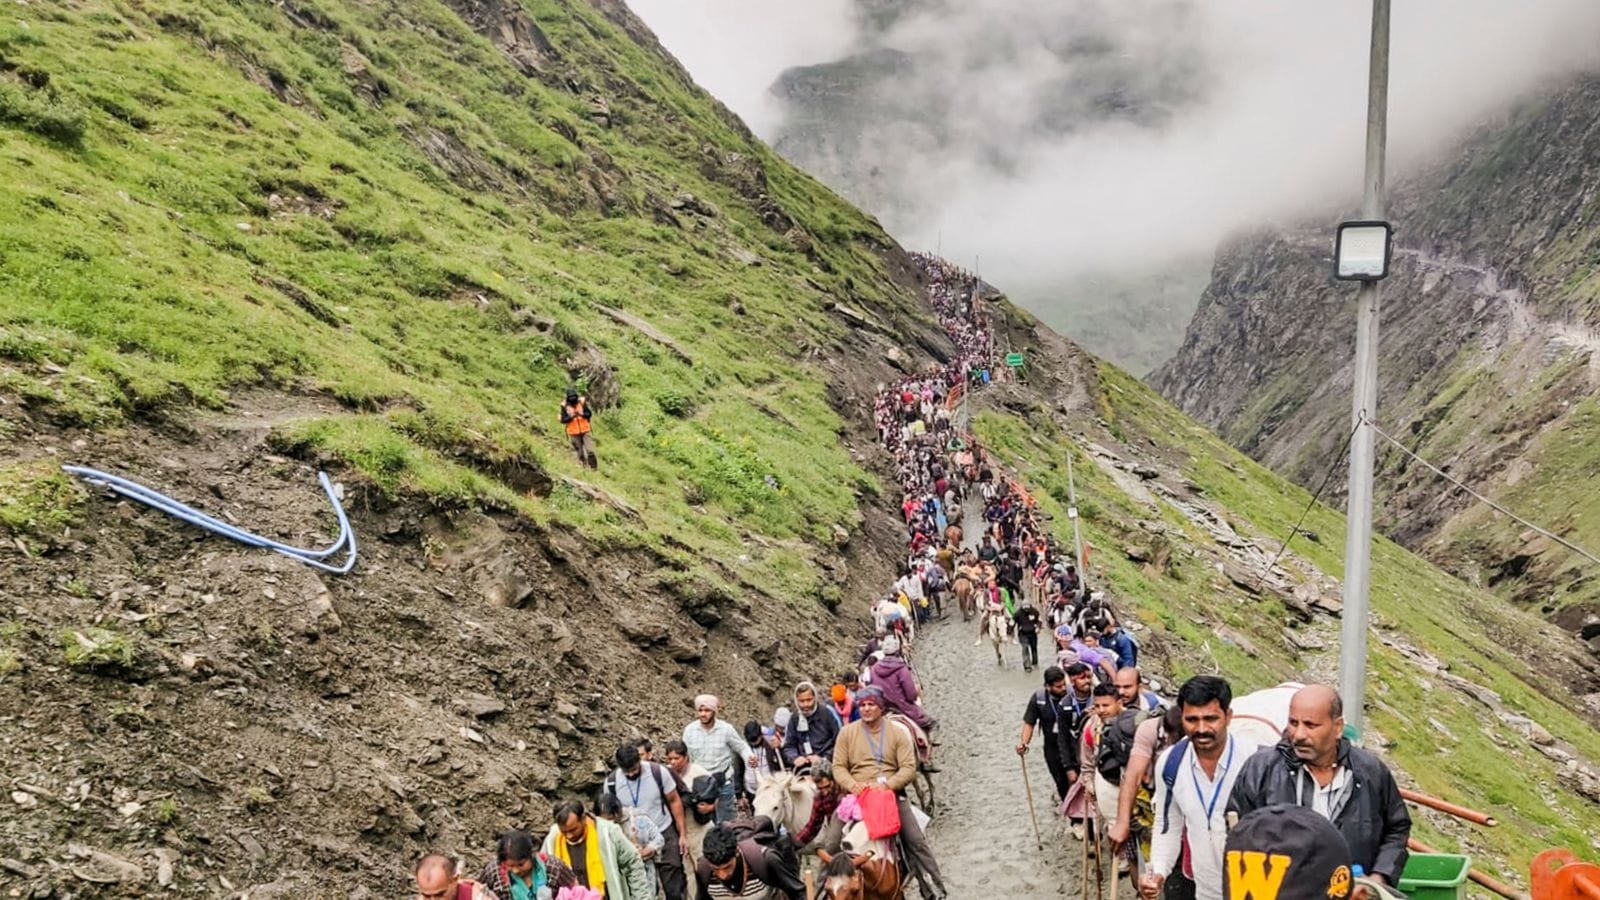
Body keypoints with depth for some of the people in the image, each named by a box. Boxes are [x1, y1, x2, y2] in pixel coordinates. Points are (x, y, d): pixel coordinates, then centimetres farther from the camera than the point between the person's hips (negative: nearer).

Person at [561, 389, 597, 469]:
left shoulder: (582, 403, -4)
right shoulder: (565, 406, -8)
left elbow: (589, 414, -3)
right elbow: (563, 420, -10)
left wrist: (582, 414, -21)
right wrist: (572, 417, -24)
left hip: (585, 431, 0)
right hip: (574, 433, 0)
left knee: (590, 450, -8)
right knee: (580, 452, 7)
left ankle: (594, 467, 2)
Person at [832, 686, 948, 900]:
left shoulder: (897, 733, 4)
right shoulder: (847, 732, 6)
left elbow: (909, 768, -3)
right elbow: (839, 767, 4)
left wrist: (886, 783, -18)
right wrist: (852, 785, -16)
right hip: (857, 794, 1)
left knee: (916, 842, -8)